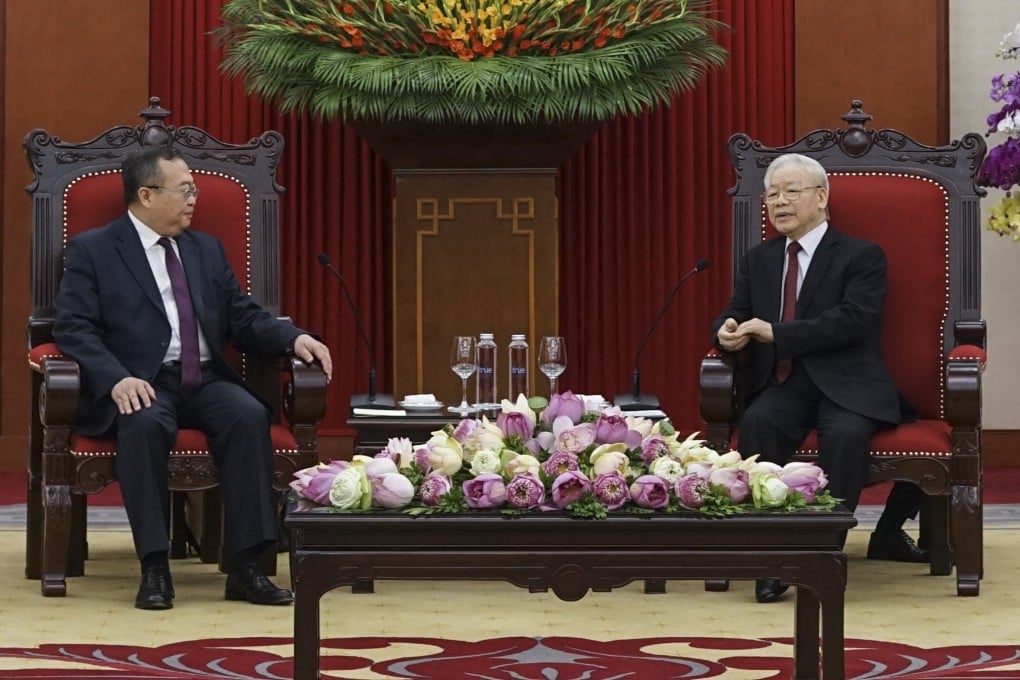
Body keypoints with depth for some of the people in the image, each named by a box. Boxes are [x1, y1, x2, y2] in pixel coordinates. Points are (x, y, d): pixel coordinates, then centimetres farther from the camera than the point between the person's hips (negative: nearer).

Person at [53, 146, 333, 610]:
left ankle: (245, 566, -28)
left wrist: (294, 338, -3)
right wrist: (117, 378, -24)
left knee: (250, 416, -28)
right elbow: (73, 327, -6)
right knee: (145, 425, -38)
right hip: (141, 386, -4)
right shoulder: (91, 251, 4)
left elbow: (243, 319, 17)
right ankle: (154, 567, -30)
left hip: (205, 381, 4)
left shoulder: (206, 250, 21)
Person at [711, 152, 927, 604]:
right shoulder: (758, 259, 20)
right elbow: (733, 315, 17)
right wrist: (728, 332, -10)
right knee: (756, 423, -30)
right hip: (782, 386, 3)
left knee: (846, 433, -35)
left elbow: (852, 321, -12)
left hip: (846, 386, -3)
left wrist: (776, 332, -19)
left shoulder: (862, 257, 3)